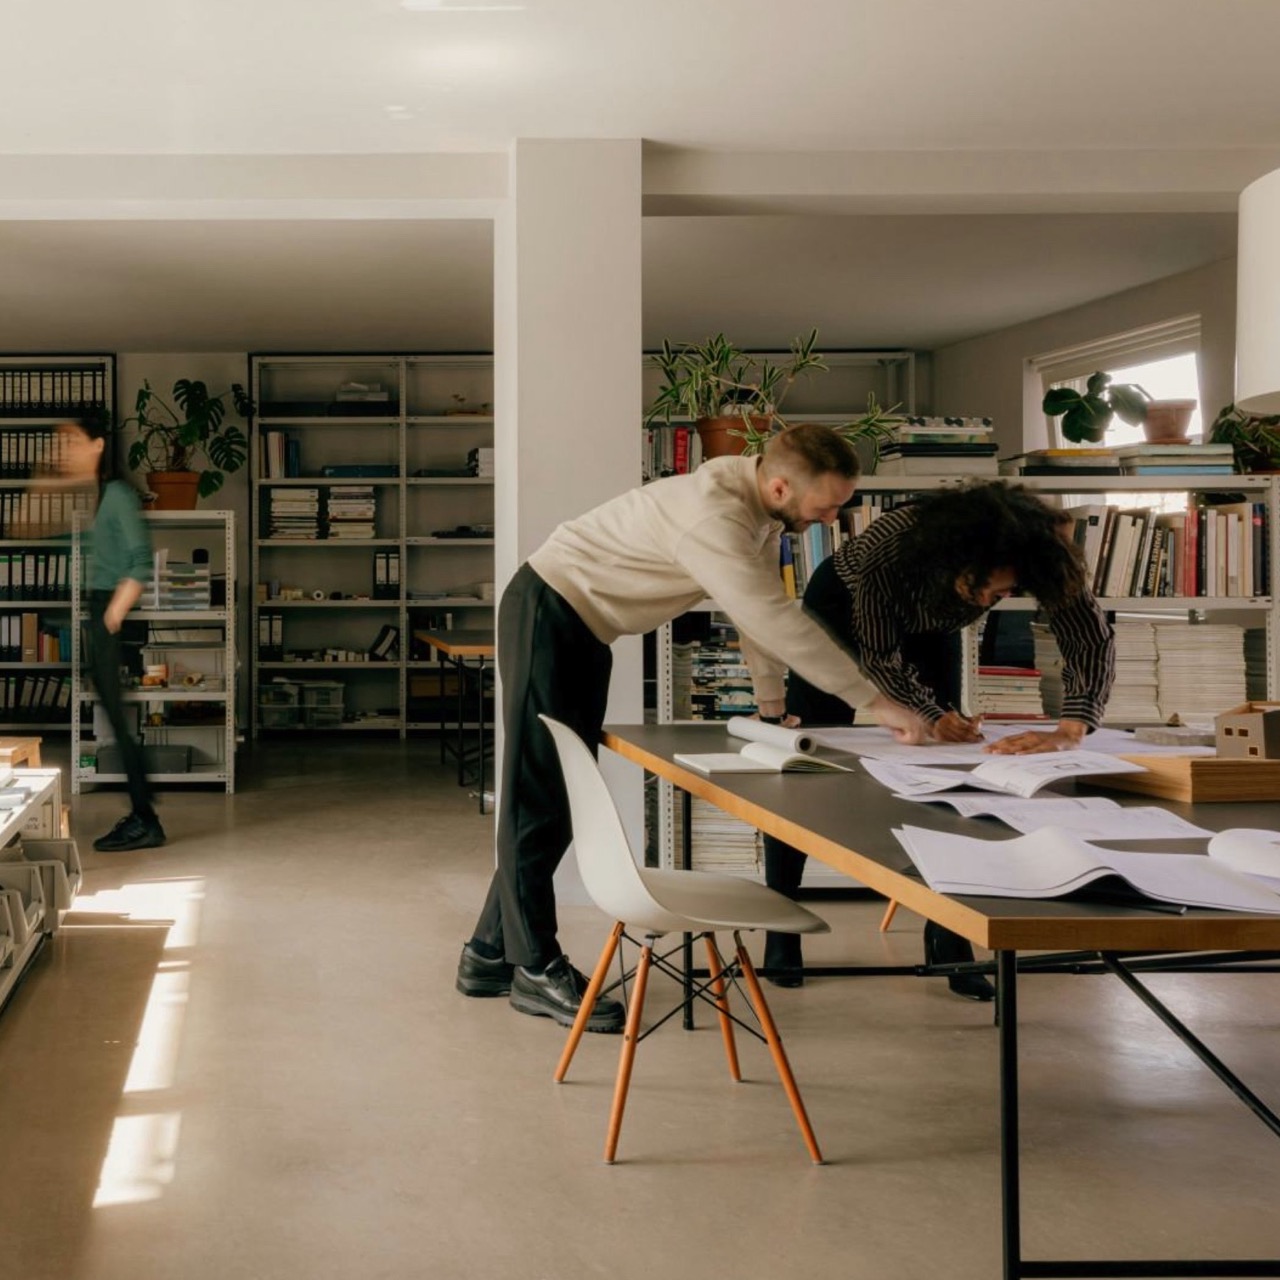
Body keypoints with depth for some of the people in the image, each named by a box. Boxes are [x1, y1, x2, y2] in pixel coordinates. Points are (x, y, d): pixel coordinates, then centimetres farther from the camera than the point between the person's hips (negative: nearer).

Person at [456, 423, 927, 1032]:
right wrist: (876, 702, -34)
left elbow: (762, 607, 8)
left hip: (585, 631, 10)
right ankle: (537, 969, -1)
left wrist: (771, 702, 6)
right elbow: (775, 619, -36)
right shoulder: (714, 515, -32)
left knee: (568, 794, 11)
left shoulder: (762, 503, -2)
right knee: (539, 794, -7)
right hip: (547, 611, -10)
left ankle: (490, 954, 20)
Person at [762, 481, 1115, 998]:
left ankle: (947, 938, 4)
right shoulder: (888, 545, -43)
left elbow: (1093, 640, -36)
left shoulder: (1037, 551, -37)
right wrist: (930, 716, -41)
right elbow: (878, 654, -28)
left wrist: (1069, 732, -51)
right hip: (844, 607, -3)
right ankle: (779, 930, 11)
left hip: (931, 626, 3)